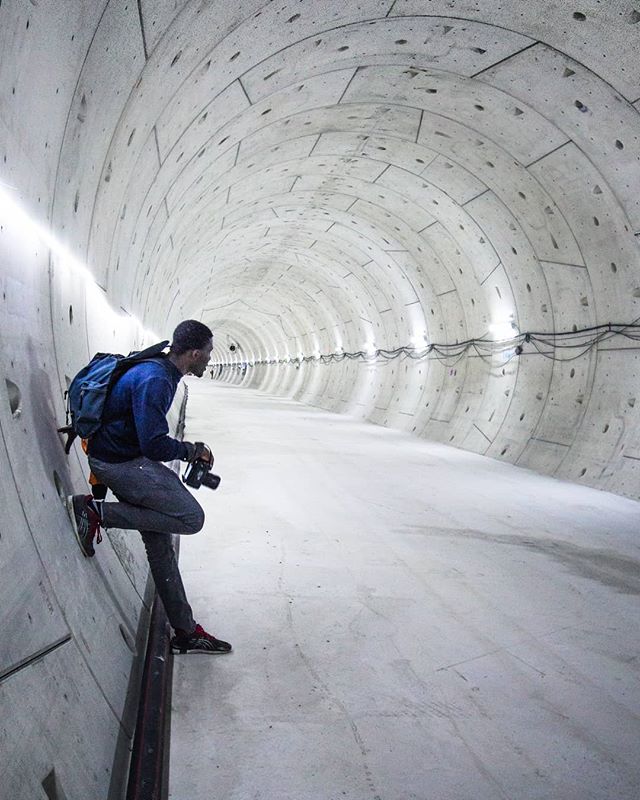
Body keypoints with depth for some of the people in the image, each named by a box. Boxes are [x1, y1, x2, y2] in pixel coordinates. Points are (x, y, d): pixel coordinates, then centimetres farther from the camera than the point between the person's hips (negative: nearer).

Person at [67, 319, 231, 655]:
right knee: (191, 517, -12)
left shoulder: (159, 371, 9)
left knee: (159, 543, 10)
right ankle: (95, 512, -7)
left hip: (125, 458, 10)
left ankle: (185, 632, 18)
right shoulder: (155, 381, -23)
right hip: (120, 464, -10)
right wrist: (195, 450, -10)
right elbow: (155, 445, -26)